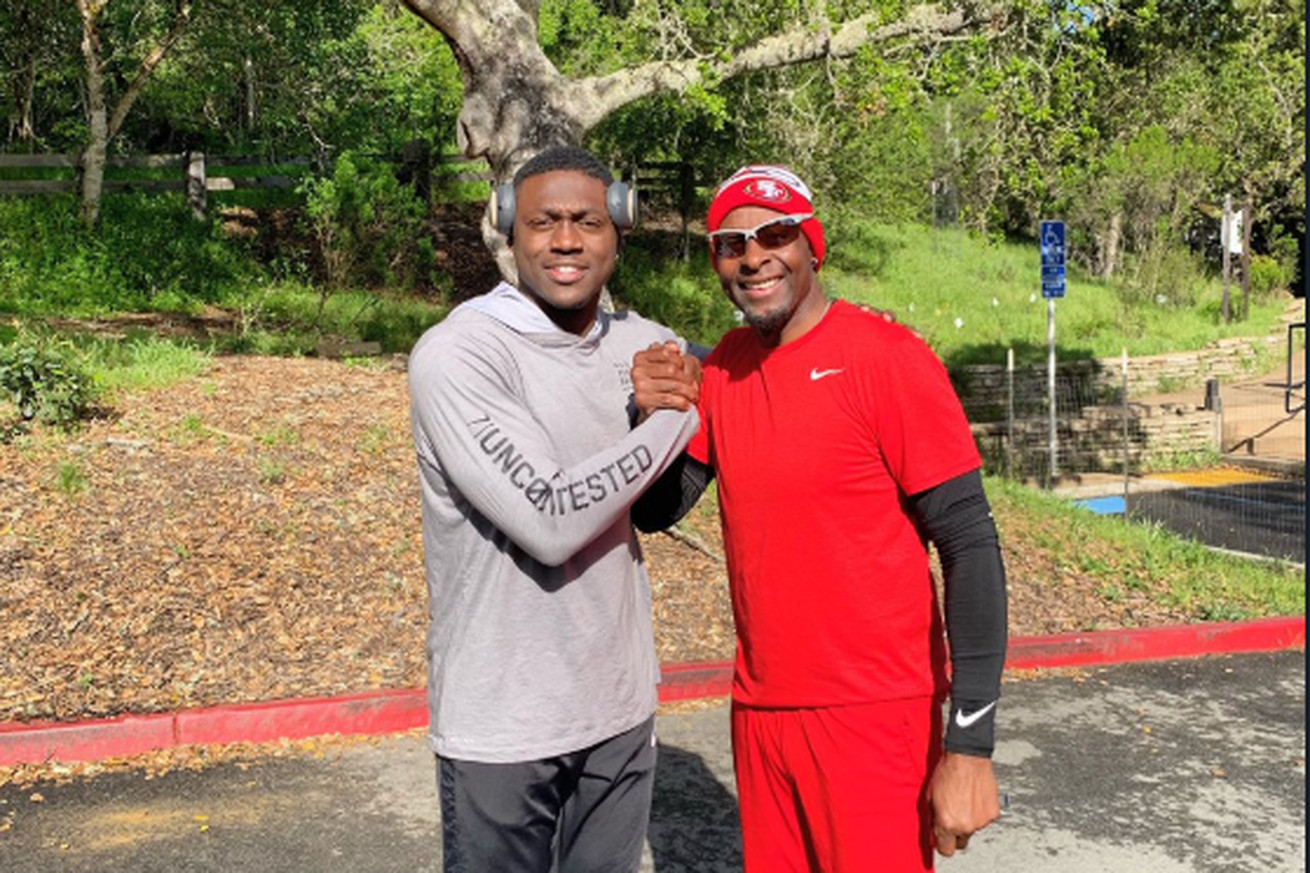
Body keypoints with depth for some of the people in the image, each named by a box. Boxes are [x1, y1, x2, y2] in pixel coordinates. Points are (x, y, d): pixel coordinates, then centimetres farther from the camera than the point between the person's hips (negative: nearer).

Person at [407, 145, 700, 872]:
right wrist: (679, 415, -14)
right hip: (502, 725, -5)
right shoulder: (455, 355, -16)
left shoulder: (641, 345, 1)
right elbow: (550, 522, -23)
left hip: (620, 706, 5)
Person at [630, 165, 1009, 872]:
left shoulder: (887, 358, -13)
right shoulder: (723, 367, 5)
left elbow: (971, 546, -14)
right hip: (760, 707, 5)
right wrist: (652, 416, -12)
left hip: (872, 715, -5)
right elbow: (659, 510, 9)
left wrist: (970, 746, -18)